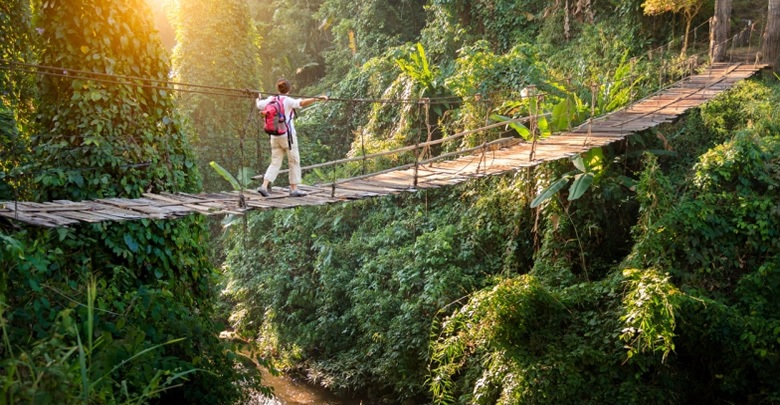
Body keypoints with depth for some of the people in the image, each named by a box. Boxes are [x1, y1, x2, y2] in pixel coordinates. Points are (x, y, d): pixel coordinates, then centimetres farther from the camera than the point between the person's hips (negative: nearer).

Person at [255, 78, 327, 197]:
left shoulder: (271, 99, 7)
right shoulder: (288, 101, -11)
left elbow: (259, 105, 24)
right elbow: (302, 103, -28)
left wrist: (258, 98, 46)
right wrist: (317, 98, -34)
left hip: (275, 136, 6)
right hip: (287, 135, -6)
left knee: (275, 163, 10)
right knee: (294, 162, 6)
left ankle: (264, 186, -2)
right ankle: (294, 189, 8)